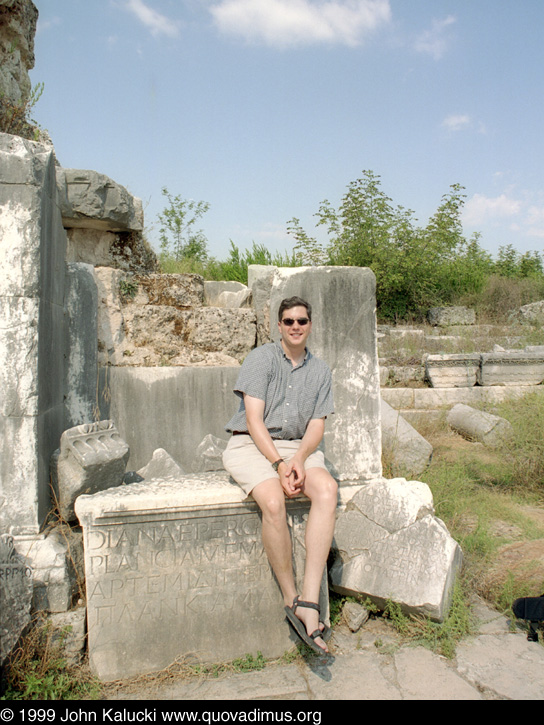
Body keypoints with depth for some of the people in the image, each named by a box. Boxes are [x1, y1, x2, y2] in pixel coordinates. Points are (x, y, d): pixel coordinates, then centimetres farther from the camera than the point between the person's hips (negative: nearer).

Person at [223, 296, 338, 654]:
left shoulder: (320, 371, 13)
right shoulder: (261, 358, 0)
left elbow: (317, 426, 6)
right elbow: (254, 417, -8)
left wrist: (298, 459, -14)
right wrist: (278, 464, -19)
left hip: (298, 447, 4)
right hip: (251, 445, -3)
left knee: (328, 490, -28)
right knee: (273, 501, -33)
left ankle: (310, 602, -29)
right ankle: (291, 600, -14)